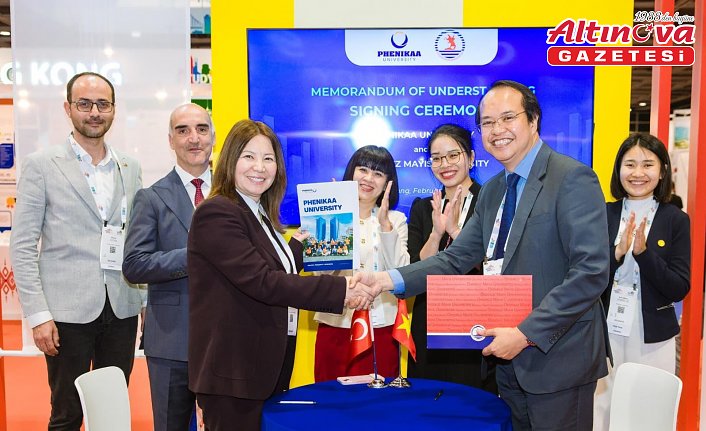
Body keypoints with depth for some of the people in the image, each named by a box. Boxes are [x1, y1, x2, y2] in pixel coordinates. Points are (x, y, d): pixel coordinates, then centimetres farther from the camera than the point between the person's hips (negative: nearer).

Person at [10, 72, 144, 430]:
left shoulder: (130, 168, 11)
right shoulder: (41, 165, -1)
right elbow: (22, 246, -4)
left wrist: (146, 296, 7)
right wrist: (37, 314, -10)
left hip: (122, 309, 4)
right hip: (68, 311, -3)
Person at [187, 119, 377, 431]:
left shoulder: (260, 214, 14)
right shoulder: (216, 213, -15)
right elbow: (261, 282, -24)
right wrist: (340, 291, -25)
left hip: (267, 367, 9)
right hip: (233, 374, -9)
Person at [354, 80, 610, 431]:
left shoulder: (573, 179, -13)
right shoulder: (492, 191, 10)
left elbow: (591, 272, -20)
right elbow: (456, 260, 6)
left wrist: (526, 333, -21)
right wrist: (389, 279, -8)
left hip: (557, 359, -7)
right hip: (509, 359, 7)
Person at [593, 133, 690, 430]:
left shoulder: (676, 220, -2)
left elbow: (679, 289, -7)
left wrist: (643, 252, -20)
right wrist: (617, 252, -19)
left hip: (653, 339, -1)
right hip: (604, 333, 1)